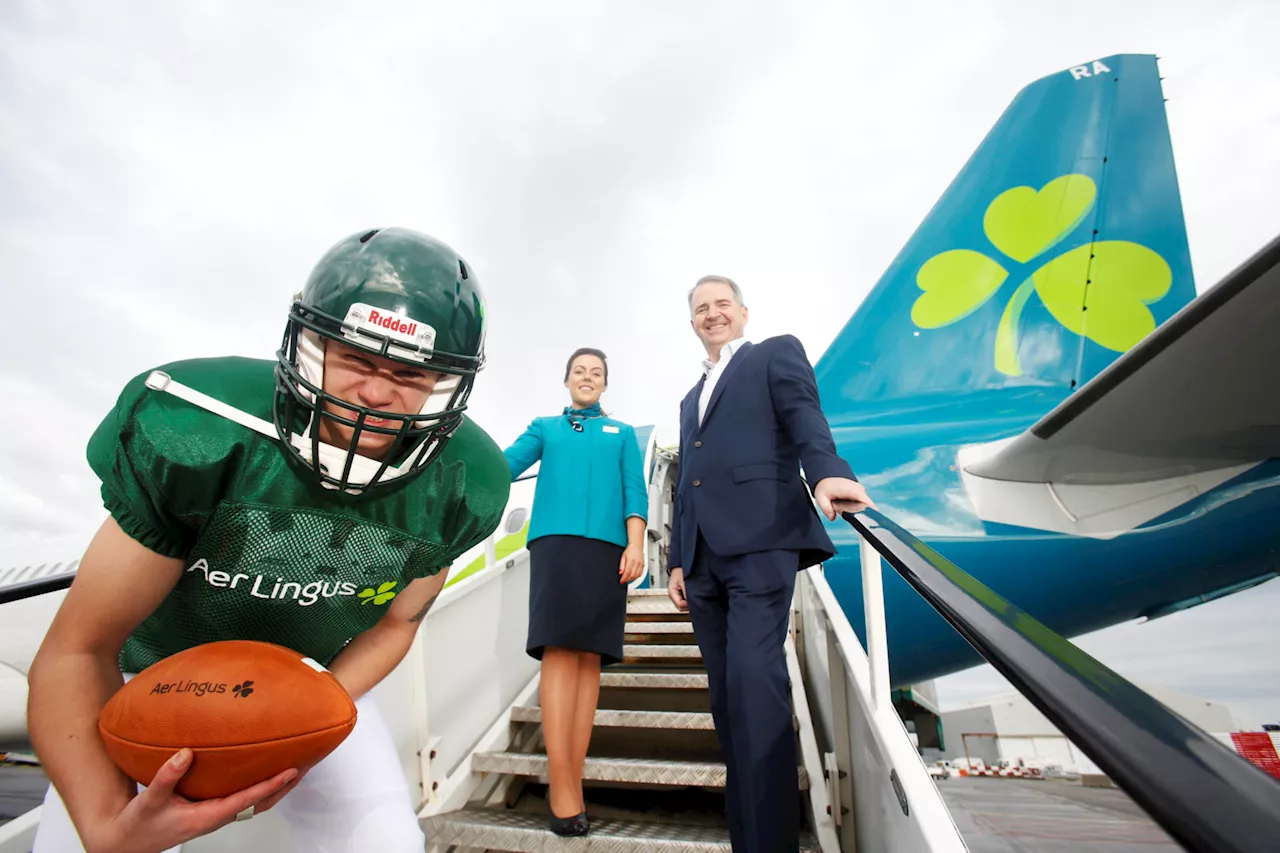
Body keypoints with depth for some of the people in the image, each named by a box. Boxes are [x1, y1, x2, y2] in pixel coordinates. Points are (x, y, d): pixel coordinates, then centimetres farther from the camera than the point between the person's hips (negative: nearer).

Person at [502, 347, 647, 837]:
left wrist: (635, 544, -5)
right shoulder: (544, 427, 21)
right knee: (558, 653, -11)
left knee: (589, 658, 0)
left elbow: (634, 490, 11)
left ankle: (572, 781, 5)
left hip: (607, 547, 1)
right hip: (554, 542, -1)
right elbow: (506, 464, 6)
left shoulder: (622, 433, 21)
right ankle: (562, 787, -8)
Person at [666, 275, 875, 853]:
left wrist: (827, 473, -29)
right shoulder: (691, 398, 28)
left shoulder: (777, 354, 11)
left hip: (759, 542, -6)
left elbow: (805, 417, -8)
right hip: (702, 556, 7)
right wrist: (676, 560, 17)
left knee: (754, 684, -15)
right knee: (727, 697, 8)